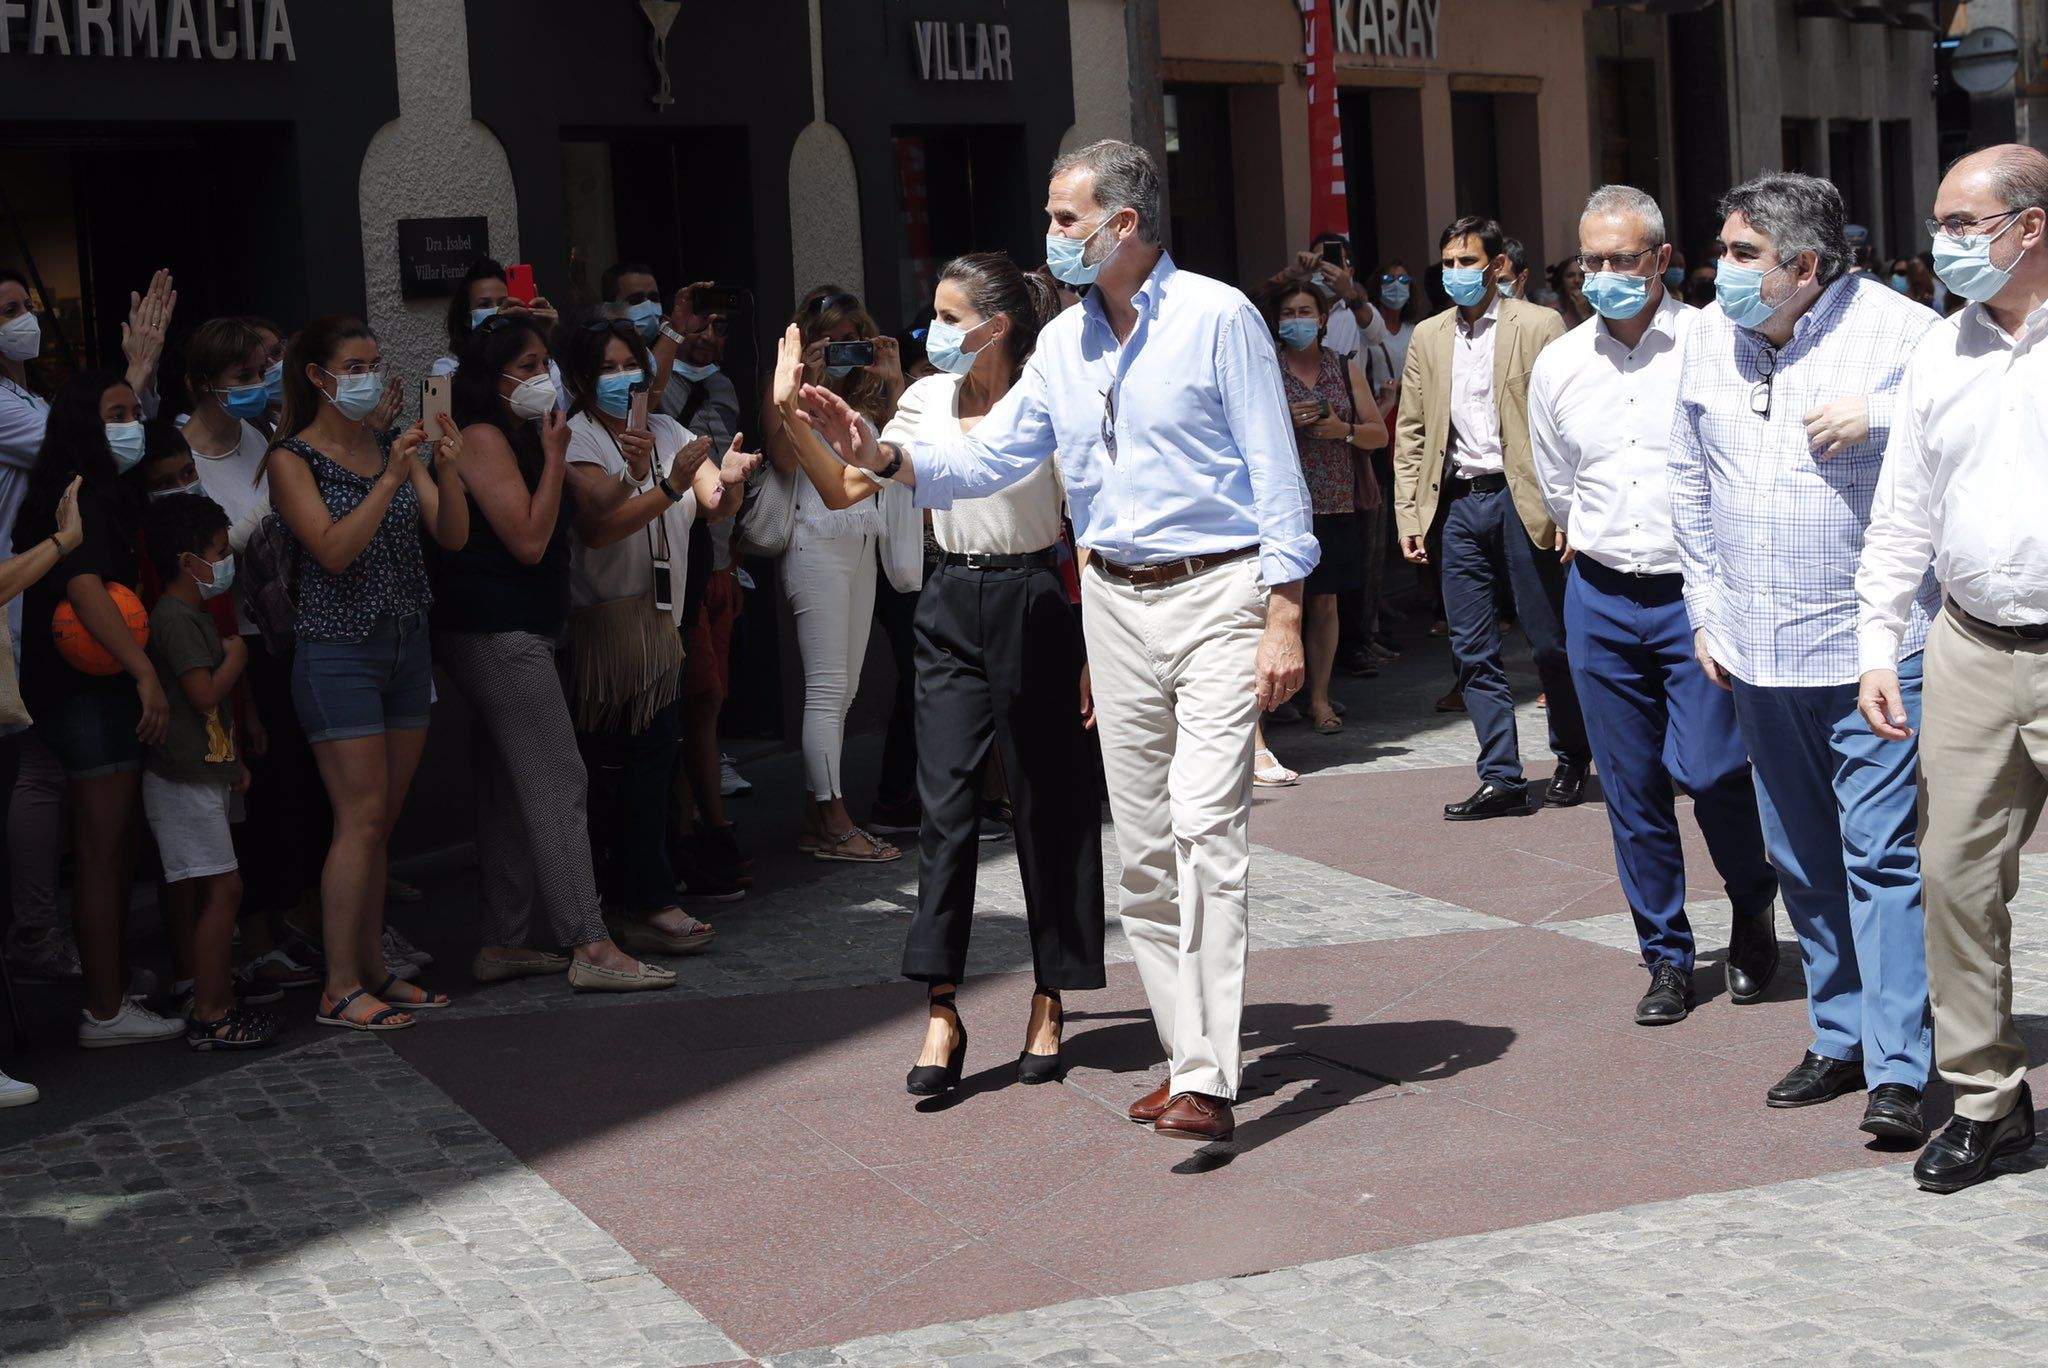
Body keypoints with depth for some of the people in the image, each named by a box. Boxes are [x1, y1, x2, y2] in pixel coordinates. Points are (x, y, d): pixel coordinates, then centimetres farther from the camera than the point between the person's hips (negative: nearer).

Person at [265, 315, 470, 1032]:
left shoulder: (394, 447, 11)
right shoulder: (292, 458, -6)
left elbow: (453, 537, 1)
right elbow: (333, 550, -18)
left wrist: (447, 473, -16)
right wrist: (391, 481, -25)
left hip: (407, 645, 6)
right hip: (339, 653, -6)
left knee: (384, 820, 9)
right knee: (360, 820, -9)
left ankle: (372, 968, 16)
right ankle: (340, 989, -4)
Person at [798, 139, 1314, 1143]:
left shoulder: (1218, 318, -8)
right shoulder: (1063, 343, 11)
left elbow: (1275, 471, -9)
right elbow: (989, 458, 10)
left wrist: (1283, 616, -15)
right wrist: (882, 457, -6)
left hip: (1216, 591, -7)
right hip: (1115, 601, 7)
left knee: (1206, 827, -15)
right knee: (1142, 843, 7)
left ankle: (1207, 1085, -17)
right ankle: (1189, 1055, 16)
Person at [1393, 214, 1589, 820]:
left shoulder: (1538, 327, -2)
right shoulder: (1428, 338, 13)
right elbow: (1410, 433, 14)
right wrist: (1408, 515, 6)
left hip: (1522, 500, -4)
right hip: (1459, 503, 4)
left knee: (1551, 643, 4)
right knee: (1474, 651, 2)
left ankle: (1572, 762, 23)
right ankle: (1501, 779, 6)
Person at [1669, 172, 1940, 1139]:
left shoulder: (1898, 331, -8)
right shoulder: (1709, 340, 9)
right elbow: (1690, 483, 17)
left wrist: (1880, 416, -20)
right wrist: (1707, 612, 15)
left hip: (1872, 648, -6)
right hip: (1757, 654, 6)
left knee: (1881, 851, -9)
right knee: (1803, 859, 13)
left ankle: (1899, 1069, -5)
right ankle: (1840, 1038, 26)